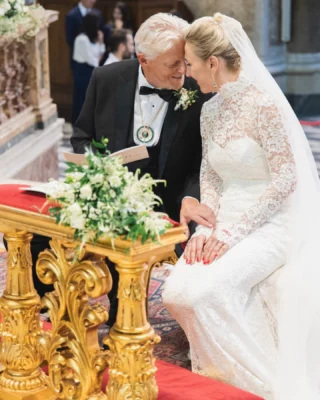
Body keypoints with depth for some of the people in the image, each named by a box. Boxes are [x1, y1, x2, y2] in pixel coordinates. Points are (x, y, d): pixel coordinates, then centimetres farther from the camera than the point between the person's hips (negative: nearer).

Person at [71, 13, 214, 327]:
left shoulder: (200, 93, -11)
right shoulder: (107, 79, -4)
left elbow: (202, 160, -8)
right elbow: (82, 136, 9)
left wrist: (190, 198, -28)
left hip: (167, 202, -2)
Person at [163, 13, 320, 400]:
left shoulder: (264, 104, -16)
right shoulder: (210, 110, 8)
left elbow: (286, 178, -17)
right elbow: (210, 174, 11)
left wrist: (234, 233, -19)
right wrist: (206, 228, -5)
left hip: (272, 222, -7)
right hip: (230, 220, 7)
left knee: (206, 290, -25)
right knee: (176, 292, -13)